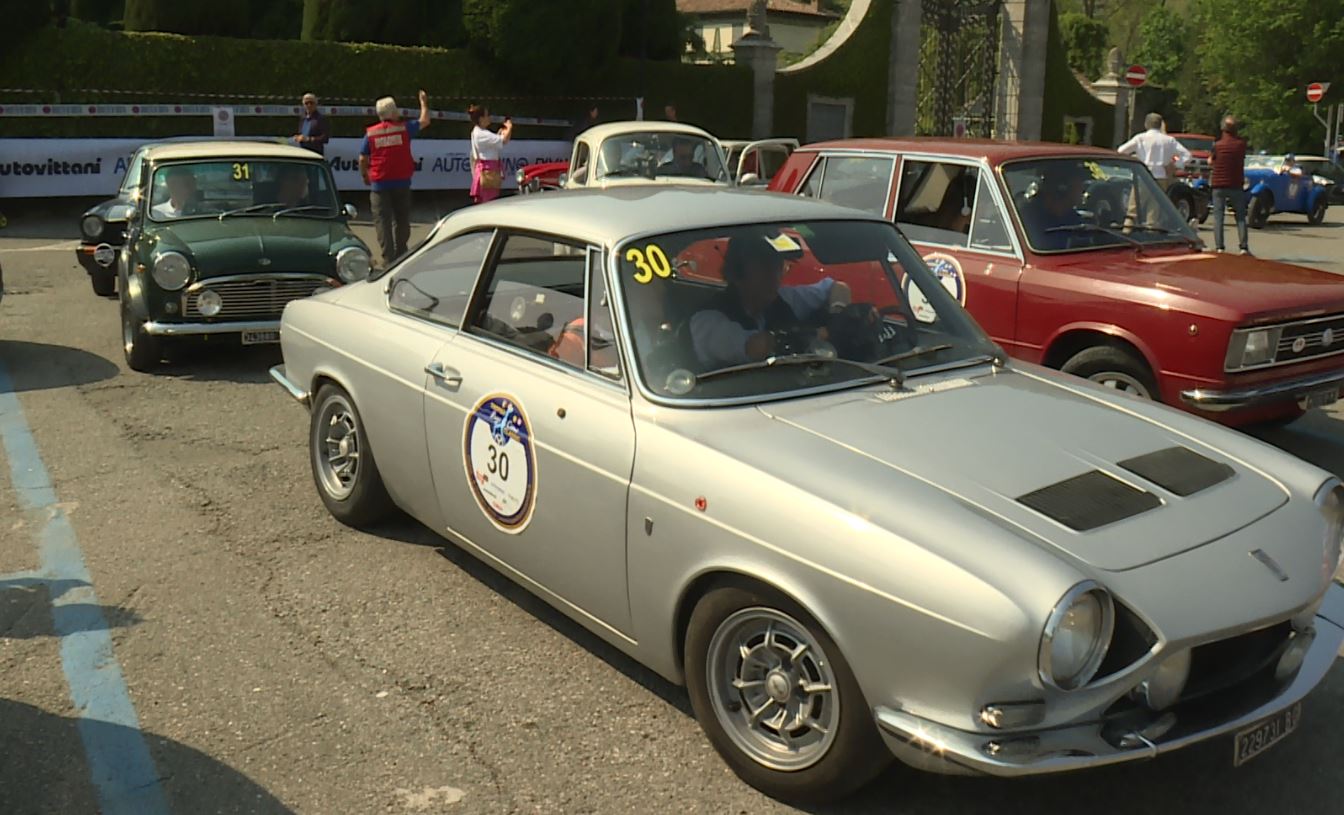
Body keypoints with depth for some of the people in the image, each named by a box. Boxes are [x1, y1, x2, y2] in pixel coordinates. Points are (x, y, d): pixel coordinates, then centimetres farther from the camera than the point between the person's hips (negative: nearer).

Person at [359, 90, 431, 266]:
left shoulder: (370, 133, 0)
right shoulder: (404, 128, -1)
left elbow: (362, 160, 2)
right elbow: (424, 121, 14)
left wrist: (365, 177, 19)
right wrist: (424, 102, 30)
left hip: (379, 184, 0)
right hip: (401, 183, 1)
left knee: (382, 222, 1)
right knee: (402, 221, 14)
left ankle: (388, 260, -5)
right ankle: (400, 256, 22)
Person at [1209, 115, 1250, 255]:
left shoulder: (1217, 145, -7)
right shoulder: (1241, 144, -2)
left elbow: (1210, 163, 3)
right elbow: (1242, 160, 13)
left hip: (1218, 185, -1)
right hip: (1236, 185, 2)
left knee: (1218, 217, 1)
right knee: (1240, 217, 7)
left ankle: (1219, 247, -6)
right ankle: (1243, 247, 0)